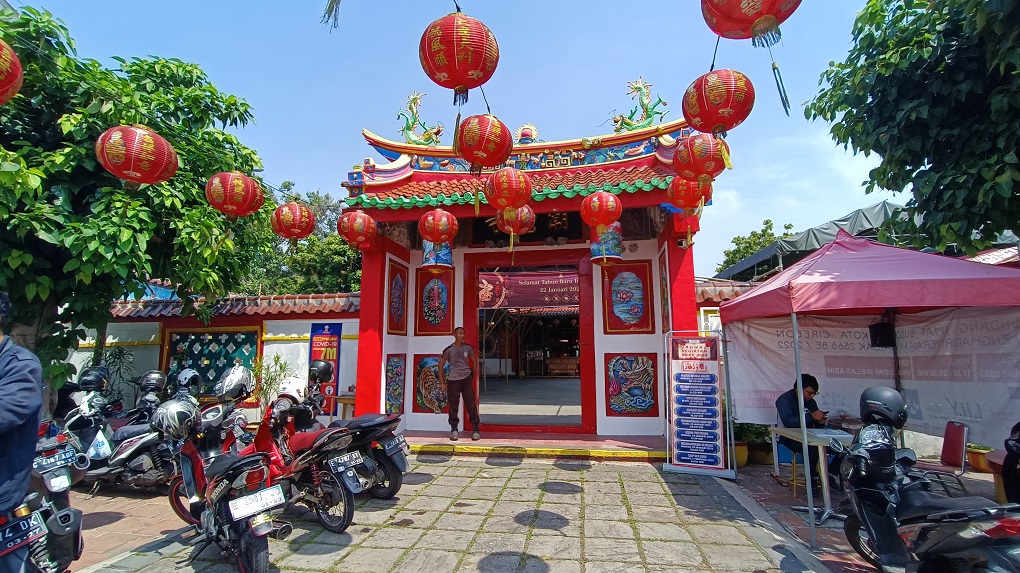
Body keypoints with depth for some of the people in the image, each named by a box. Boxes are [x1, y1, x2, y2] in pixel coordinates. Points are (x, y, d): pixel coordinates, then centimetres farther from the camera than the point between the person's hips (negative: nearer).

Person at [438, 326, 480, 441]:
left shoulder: (468, 348, 4)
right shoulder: (449, 350, -2)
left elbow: (475, 362, 17)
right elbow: (441, 366, 6)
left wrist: (472, 374, 8)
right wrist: (442, 382, 2)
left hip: (467, 380, 1)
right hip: (453, 381, -1)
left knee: (471, 405, 0)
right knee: (454, 406, 4)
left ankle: (475, 429, 9)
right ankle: (454, 429, 18)